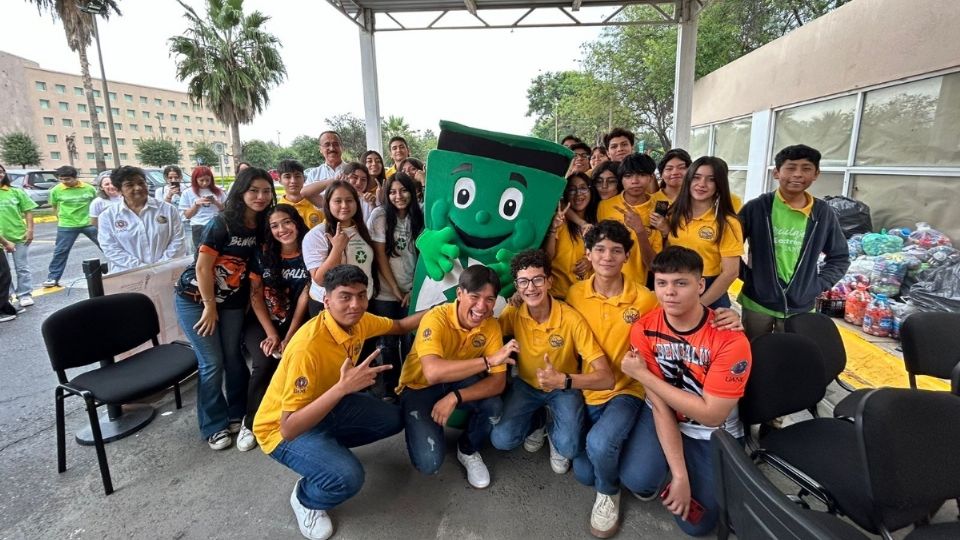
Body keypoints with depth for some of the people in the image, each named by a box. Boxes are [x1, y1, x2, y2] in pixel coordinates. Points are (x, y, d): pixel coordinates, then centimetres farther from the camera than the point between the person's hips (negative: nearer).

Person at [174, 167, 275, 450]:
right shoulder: (222, 223, -20)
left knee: (233, 357, 10)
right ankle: (214, 426, 16)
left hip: (231, 302, 5)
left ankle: (239, 413, 29)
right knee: (212, 363, -1)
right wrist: (210, 307, -14)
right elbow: (203, 267, -19)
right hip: (195, 299, -5)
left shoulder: (263, 227, -2)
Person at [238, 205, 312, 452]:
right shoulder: (262, 254, -4)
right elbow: (256, 296, -5)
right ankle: (251, 423, -1)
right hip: (260, 322, 1)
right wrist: (272, 335, -13)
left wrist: (288, 338, -13)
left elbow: (304, 299, -8)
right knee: (264, 363, -25)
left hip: (294, 324, 0)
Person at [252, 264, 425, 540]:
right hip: (281, 428, -7)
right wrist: (344, 386, -46)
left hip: (326, 405, 7)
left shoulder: (359, 320, -14)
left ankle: (330, 447, 18)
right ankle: (306, 500, 6)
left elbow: (399, 326, 7)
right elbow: (289, 428, -36)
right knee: (347, 477, -28)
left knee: (392, 420, 3)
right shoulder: (309, 346, -36)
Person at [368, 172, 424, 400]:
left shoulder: (418, 217, 4)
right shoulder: (380, 214, -6)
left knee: (410, 341, 3)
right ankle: (390, 390, 22)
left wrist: (413, 290, -3)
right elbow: (380, 255, -8)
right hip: (386, 293, -2)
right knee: (390, 343, 5)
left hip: (411, 291, 2)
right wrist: (395, 289, -9)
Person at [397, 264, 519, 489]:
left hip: (458, 381, 4)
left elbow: (498, 381, -17)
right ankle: (428, 428, 15)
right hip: (419, 386, -4)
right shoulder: (436, 318, -30)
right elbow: (433, 373, -45)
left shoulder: (491, 325, -15)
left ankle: (468, 451, 6)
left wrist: (455, 397, -32)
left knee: (494, 407, -25)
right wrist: (488, 360, -46)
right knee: (429, 462, -21)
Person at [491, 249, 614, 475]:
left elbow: (606, 378, -29)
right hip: (525, 384, 3)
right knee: (501, 439, -18)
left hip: (564, 389, -2)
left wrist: (563, 380, -45)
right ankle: (537, 422, 15)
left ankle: (553, 432, 12)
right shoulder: (513, 313, -18)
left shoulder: (572, 319, -27)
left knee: (568, 447, -25)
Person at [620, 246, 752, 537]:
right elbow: (661, 406, -18)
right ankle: (660, 476, 14)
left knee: (696, 523, -2)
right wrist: (679, 474, -23)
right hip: (660, 415, 1)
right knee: (636, 480, -23)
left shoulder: (730, 339, -27)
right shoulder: (643, 330, -20)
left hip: (713, 433, -1)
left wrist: (642, 375, -27)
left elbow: (711, 415, -25)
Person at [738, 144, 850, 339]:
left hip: (800, 308, 2)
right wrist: (746, 275, -7)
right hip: (757, 303, -2)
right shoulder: (756, 208, -6)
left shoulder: (824, 213, 1)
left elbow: (840, 257, 12)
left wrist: (818, 285, 1)